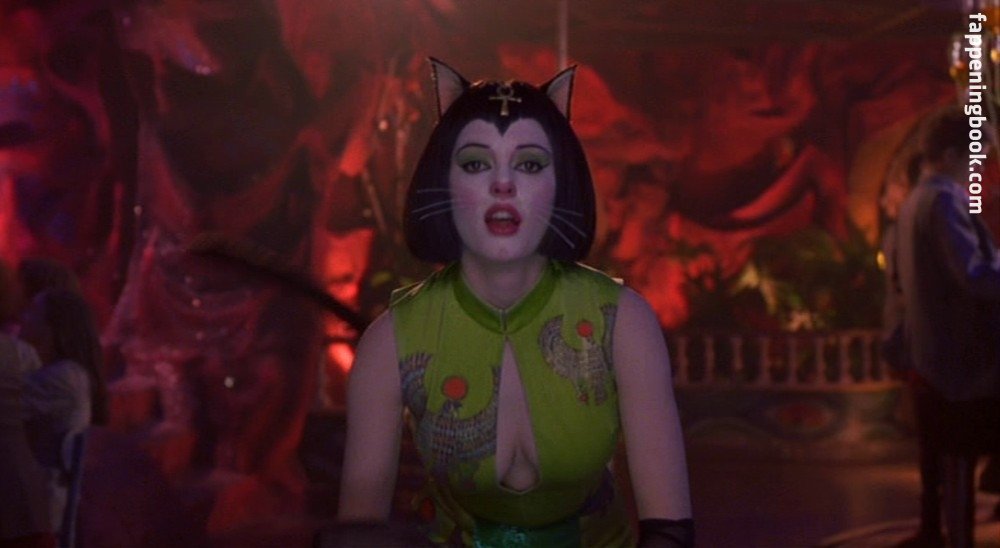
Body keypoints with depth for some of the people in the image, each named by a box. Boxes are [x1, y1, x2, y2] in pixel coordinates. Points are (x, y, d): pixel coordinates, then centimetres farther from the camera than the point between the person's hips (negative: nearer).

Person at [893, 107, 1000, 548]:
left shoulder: (914, 201, 13)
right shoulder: (944, 200, -17)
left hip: (929, 350, 10)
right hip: (960, 352, -10)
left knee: (938, 449, 17)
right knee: (960, 456, -3)